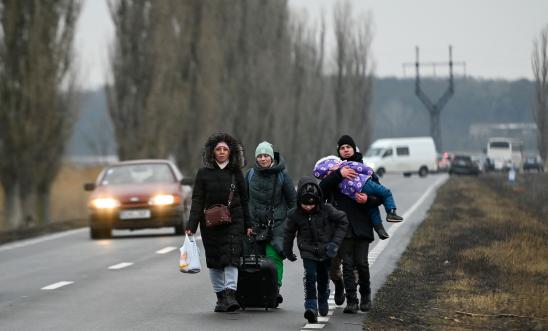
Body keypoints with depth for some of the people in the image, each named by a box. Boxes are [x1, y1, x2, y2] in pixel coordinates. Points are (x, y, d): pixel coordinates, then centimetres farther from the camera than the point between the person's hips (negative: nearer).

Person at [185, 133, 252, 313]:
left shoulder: (236, 173, 5)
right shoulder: (204, 173, 2)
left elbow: (244, 200, 11)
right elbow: (197, 200, -1)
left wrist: (247, 224, 9)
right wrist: (191, 225, -9)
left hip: (233, 221, -1)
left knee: (231, 257, -14)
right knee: (214, 260, 6)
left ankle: (230, 294, -20)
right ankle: (220, 296, 16)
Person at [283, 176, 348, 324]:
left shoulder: (326, 210, -16)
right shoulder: (295, 214, -13)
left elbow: (343, 220, -2)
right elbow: (289, 233, 4)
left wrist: (336, 241, -7)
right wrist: (288, 252, 16)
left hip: (325, 250, 1)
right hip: (308, 252, -1)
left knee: (323, 278, 15)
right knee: (310, 276, -20)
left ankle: (323, 303, 40)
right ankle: (311, 307, -21)